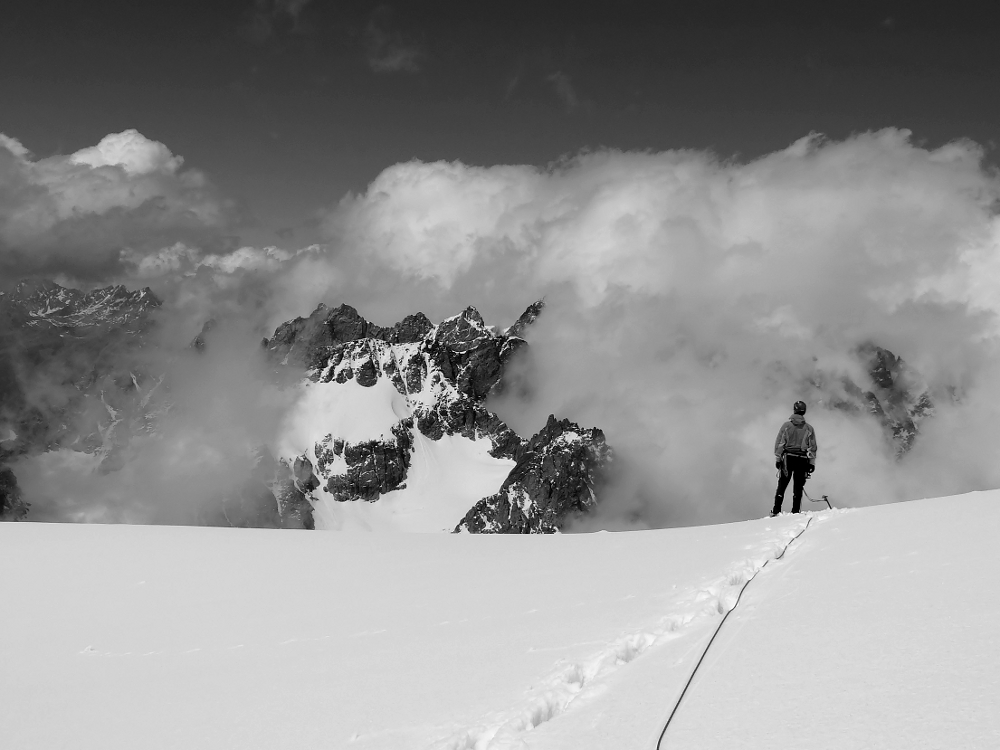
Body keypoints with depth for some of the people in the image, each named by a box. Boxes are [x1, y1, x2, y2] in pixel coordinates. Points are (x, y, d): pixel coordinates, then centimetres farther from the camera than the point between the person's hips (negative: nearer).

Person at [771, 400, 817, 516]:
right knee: (798, 487, 6)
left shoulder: (786, 425, -1)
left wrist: (777, 458, 3)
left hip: (788, 458, -1)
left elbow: (779, 444, -3)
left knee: (782, 485, 4)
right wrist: (812, 463, 10)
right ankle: (795, 511, 2)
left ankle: (776, 511, 0)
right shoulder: (809, 428, 4)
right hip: (802, 459, 1)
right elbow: (813, 447, 5)